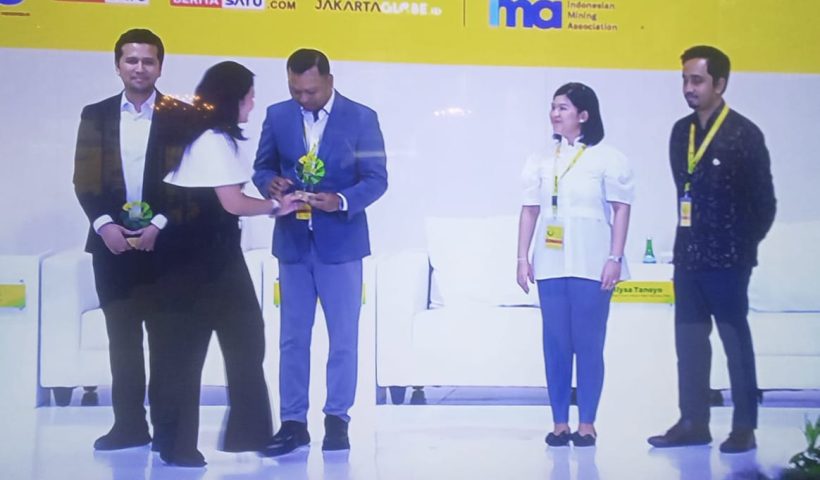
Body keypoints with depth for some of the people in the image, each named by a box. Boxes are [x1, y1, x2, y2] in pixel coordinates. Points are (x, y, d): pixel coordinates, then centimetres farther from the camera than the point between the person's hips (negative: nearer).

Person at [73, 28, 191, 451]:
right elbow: (84, 179, 5)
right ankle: (129, 423, 14)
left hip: (165, 242, -2)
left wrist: (159, 225, -12)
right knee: (122, 337, 6)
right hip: (112, 241, 3)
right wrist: (104, 224, -9)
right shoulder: (96, 115, 8)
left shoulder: (181, 116, 1)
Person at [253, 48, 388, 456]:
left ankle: (337, 419, 17)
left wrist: (341, 201, -24)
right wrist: (270, 183, -15)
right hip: (292, 241, 3)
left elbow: (377, 179, -7)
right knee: (292, 337, 7)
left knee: (343, 337, 5)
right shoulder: (277, 115, 3)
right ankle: (293, 422, 14)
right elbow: (262, 166, 9)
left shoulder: (361, 117, -6)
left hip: (340, 242, -2)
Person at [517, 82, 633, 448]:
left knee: (589, 342, -1)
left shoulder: (607, 158, -1)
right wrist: (522, 258, 5)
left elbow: (621, 209, -2)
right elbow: (530, 210, 11)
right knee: (555, 343, 4)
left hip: (591, 264, -3)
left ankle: (587, 423, 7)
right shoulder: (541, 161, 11)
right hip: (550, 263, 4)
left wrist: (614, 258, -9)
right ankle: (559, 422, 11)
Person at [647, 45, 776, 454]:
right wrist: (692, 237, 9)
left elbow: (763, 201, -6)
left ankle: (744, 427, 12)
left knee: (735, 339, 3)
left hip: (727, 259, -6)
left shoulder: (744, 134, -9)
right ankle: (693, 423, 19)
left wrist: (744, 247, 0)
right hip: (688, 255, 6)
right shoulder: (681, 131, 8)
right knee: (689, 340, 9)